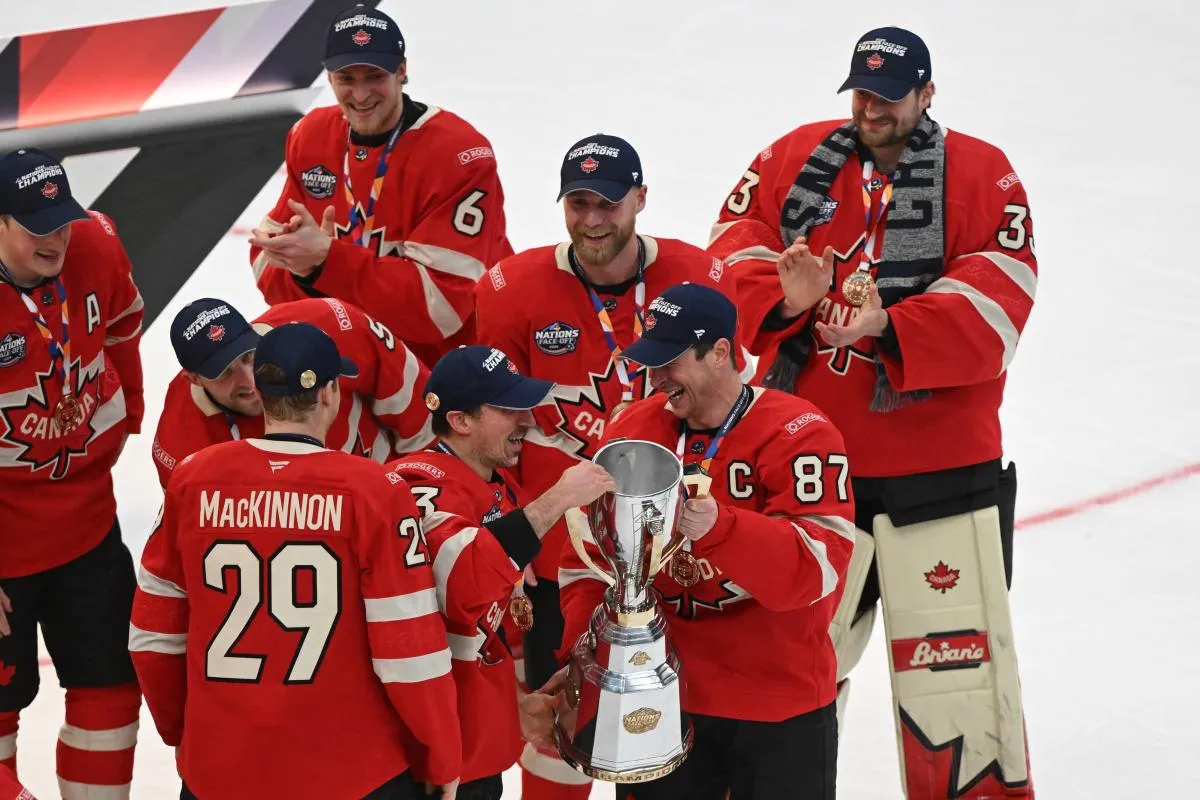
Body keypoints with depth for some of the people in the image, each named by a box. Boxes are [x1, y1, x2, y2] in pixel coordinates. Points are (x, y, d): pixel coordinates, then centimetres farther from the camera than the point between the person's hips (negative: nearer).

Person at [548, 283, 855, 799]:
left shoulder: (799, 435, -15)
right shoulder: (631, 432, 1)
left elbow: (822, 563, -27)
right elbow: (591, 550, 8)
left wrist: (718, 527, -40)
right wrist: (585, 633, -9)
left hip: (780, 705, -4)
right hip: (662, 696, 4)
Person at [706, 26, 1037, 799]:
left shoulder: (983, 176, -3)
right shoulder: (795, 157, 7)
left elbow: (997, 297, -14)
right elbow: (735, 241, 1)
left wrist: (888, 328, -26)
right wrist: (782, 296, -19)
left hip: (939, 466, -3)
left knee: (954, 656, -1)